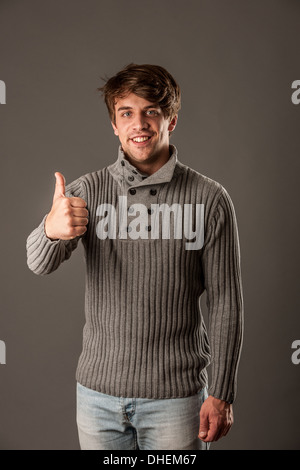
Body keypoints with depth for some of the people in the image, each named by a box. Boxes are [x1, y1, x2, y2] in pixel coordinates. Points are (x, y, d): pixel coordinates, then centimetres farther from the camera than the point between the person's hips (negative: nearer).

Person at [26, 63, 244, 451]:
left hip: (177, 394, -2)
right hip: (98, 390, 2)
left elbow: (225, 302, -4)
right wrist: (52, 230, -39)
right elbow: (38, 264, -15)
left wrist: (221, 393, -5)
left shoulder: (209, 199, -7)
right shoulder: (87, 191, -2)